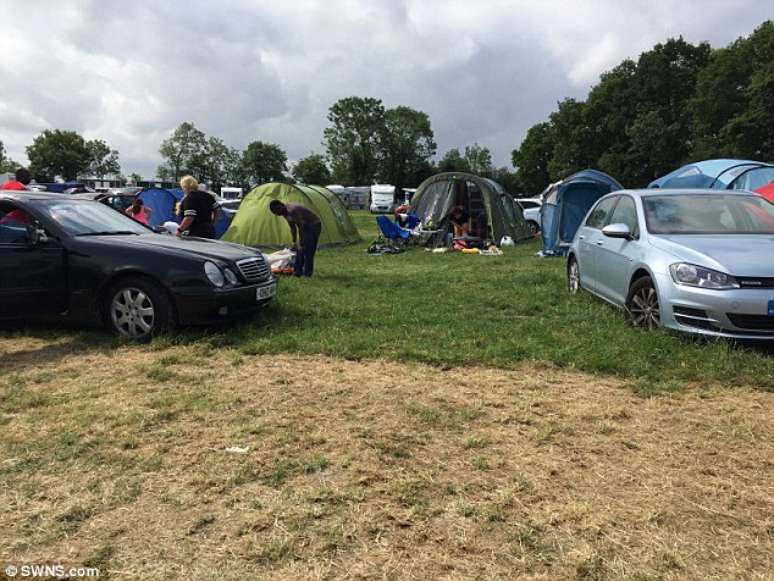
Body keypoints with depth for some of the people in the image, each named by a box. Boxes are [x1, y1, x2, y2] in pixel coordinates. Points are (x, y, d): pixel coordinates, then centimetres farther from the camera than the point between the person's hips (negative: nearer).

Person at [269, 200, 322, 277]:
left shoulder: (292, 211, -29)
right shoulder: (285, 213, 2)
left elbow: (301, 228, -26)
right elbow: (293, 228, 12)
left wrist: (301, 244, -21)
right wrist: (294, 242, 12)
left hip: (314, 225, -10)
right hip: (306, 226, 10)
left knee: (308, 250, -13)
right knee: (299, 250, 7)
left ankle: (307, 273, -8)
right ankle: (298, 271, 11)